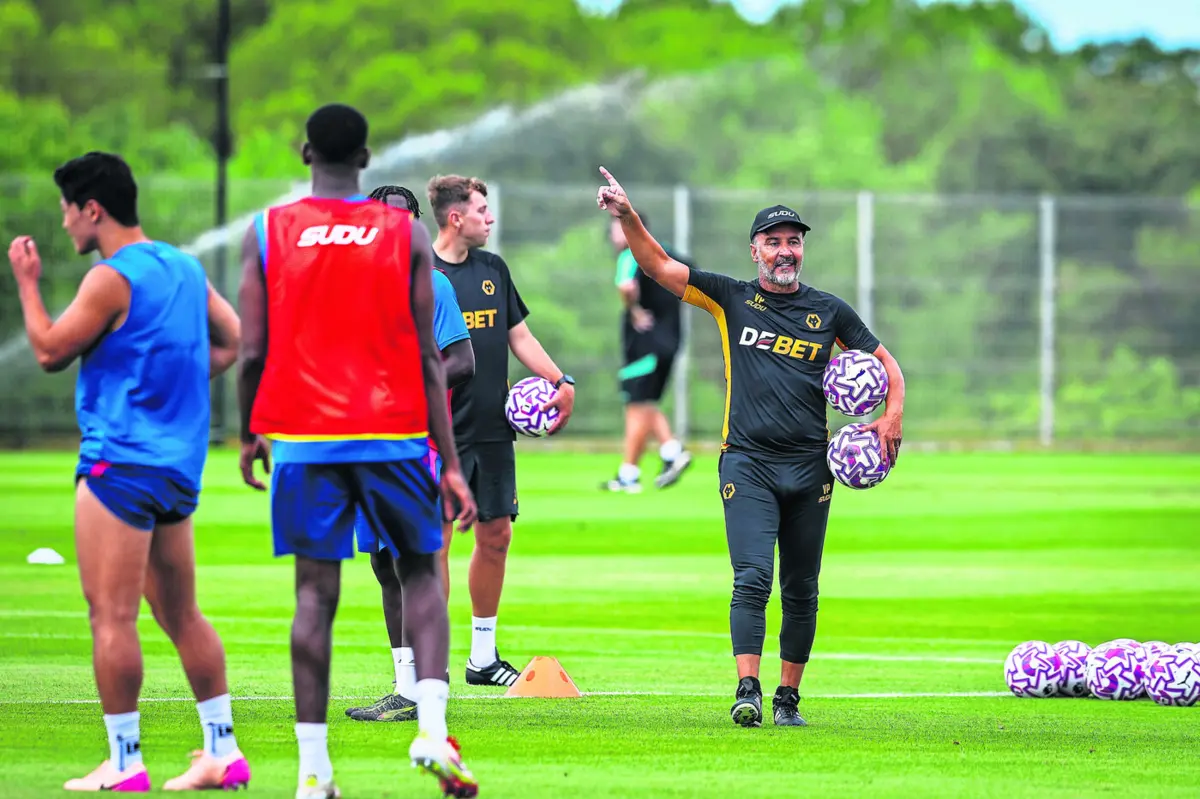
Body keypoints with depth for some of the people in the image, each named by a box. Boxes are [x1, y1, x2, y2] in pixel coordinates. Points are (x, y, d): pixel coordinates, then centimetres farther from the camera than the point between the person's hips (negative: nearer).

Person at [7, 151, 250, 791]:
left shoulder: (112, 279, -12)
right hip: (179, 466, 9)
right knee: (181, 615, 13)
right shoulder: (184, 268, 13)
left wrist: (27, 283, 2)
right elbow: (232, 342, 19)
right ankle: (223, 752, 12)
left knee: (111, 616, -6)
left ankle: (124, 763, -7)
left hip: (120, 462, -9)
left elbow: (50, 352, -8)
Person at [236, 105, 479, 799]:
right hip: (393, 434, 0)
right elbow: (429, 359, -2)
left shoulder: (267, 233, 1)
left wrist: (249, 436, 15)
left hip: (303, 436, 0)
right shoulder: (407, 234, 1)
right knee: (421, 574, 12)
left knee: (316, 592, 3)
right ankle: (433, 727, -8)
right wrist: (451, 464, -1)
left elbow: (253, 352, -1)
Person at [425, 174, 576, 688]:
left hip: (493, 431, 6)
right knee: (436, 539, -8)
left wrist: (561, 382, 7)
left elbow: (519, 336, 19)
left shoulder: (493, 269, 13)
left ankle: (484, 656, 20)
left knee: (496, 535, 9)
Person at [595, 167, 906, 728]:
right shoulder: (731, 299, 7)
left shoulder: (828, 312, 10)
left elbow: (883, 361, 18)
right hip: (747, 464, -2)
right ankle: (748, 691, -22)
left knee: (801, 592, 7)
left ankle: (789, 697, 16)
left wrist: (892, 414, 0)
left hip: (810, 467, 2)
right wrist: (627, 217, -13)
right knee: (752, 578, -17)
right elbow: (658, 265, 2)